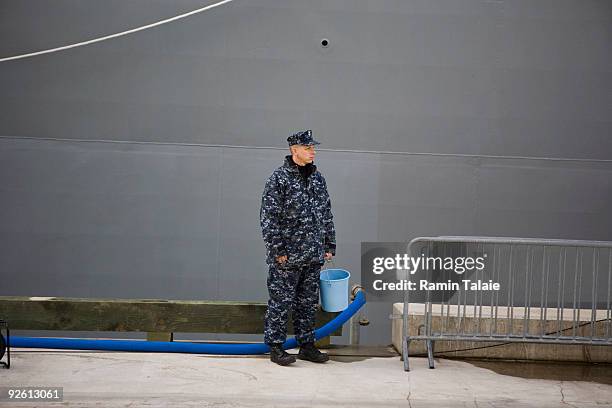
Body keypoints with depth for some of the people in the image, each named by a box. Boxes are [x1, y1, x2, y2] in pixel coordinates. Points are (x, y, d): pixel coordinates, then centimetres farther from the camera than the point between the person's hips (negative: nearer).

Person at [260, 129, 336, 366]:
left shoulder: (317, 178, 13)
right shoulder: (279, 179, -8)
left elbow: (327, 215, 19)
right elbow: (268, 217, -11)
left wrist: (329, 245, 14)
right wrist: (277, 250, -15)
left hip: (313, 256, 7)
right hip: (286, 257, -6)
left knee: (308, 302, 12)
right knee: (281, 302, 0)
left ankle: (307, 346, 21)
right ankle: (275, 348, 8)